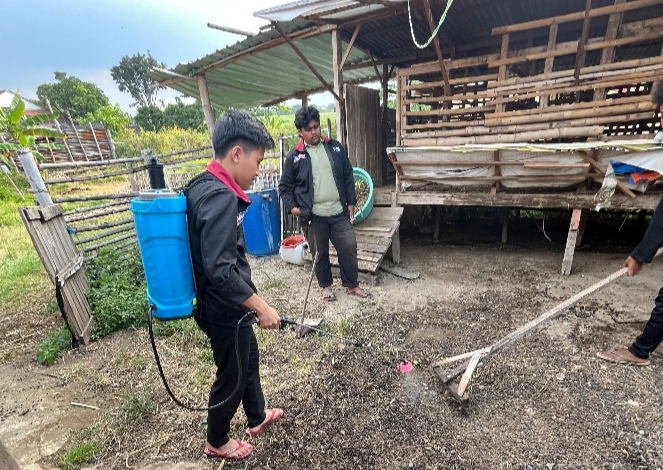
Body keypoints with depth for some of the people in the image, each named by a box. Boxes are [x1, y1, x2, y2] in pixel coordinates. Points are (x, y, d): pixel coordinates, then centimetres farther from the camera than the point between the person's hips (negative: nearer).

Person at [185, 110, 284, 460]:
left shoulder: (202, 185, 4)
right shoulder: (221, 197, -28)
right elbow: (220, 270, -33)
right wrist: (261, 307, -23)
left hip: (219, 303, 9)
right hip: (225, 309, -9)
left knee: (249, 359, 27)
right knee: (232, 376, 15)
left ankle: (257, 418, 50)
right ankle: (217, 442, 42)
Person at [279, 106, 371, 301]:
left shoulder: (335, 148, 5)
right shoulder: (294, 156, -2)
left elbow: (348, 177, 9)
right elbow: (285, 186, 3)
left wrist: (351, 203, 5)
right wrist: (291, 206, -11)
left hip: (339, 212, 2)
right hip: (313, 216, -2)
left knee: (348, 247, 5)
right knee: (320, 253, 11)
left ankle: (352, 285, 25)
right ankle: (326, 285, 33)